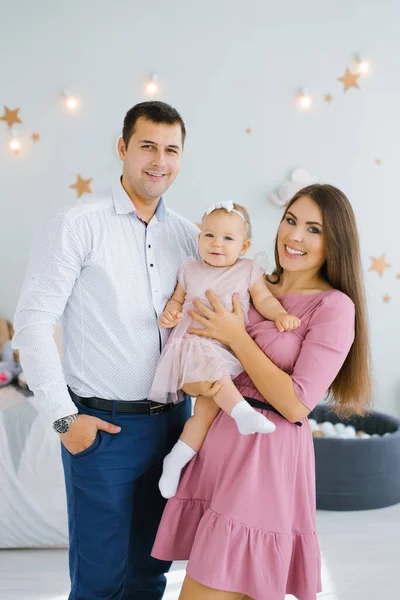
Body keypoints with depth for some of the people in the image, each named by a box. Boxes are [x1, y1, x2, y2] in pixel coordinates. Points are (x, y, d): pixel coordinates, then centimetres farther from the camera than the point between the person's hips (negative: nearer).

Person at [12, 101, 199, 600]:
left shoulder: (188, 236, 8)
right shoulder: (76, 226, -7)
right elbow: (32, 322, -10)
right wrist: (65, 417, -12)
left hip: (172, 422, 5)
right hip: (103, 426, -5)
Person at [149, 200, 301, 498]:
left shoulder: (249, 271, 5)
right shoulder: (190, 268, 9)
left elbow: (264, 299, 2)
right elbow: (178, 298, 17)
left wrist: (280, 315, -17)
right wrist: (170, 312, -3)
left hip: (229, 349, 1)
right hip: (194, 343, -1)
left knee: (208, 407, -7)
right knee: (212, 368, -36)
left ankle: (177, 459, 3)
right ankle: (242, 412, -40)